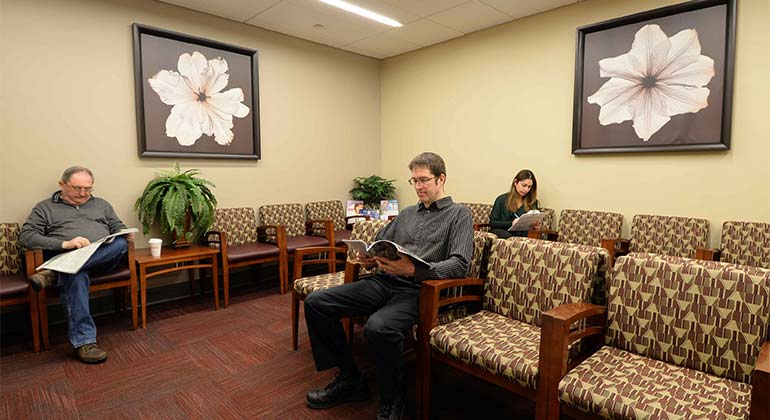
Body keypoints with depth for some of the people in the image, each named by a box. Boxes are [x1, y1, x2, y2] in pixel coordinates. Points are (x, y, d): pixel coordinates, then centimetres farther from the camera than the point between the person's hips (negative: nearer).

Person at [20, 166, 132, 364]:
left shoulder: (101, 204, 25)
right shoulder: (45, 207, 15)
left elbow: (119, 228, 23)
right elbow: (25, 236, 2)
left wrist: (126, 234, -5)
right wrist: (64, 244, -15)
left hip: (104, 258, 3)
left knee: (121, 243, -32)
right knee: (76, 276, -39)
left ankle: (53, 274, -31)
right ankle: (83, 341, -38)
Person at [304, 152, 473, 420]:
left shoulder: (459, 215, 5)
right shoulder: (407, 214, 25)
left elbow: (460, 265, -10)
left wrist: (414, 270, -25)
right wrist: (368, 258, 0)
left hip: (418, 289, -6)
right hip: (384, 282, 7)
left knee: (379, 327, -37)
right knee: (316, 302, -8)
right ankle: (349, 380, 7)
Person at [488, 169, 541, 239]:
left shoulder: (533, 203, 18)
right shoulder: (501, 200, 12)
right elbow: (492, 223, 5)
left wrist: (536, 226, -1)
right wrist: (511, 224, -11)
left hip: (523, 236, 2)